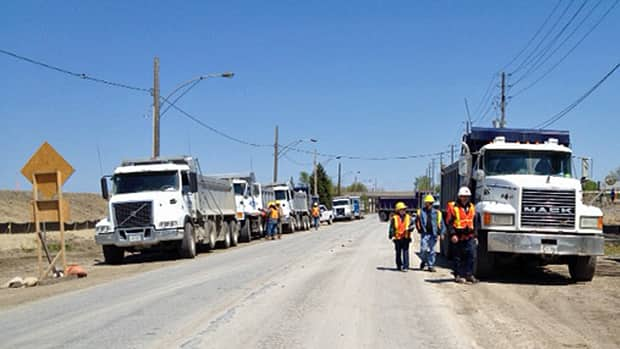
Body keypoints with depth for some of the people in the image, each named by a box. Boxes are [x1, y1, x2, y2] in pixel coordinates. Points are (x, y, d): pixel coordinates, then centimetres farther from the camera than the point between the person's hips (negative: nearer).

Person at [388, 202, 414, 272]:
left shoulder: (408, 217, 7)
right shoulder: (394, 218, 1)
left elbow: (412, 225, 4)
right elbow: (391, 228, 2)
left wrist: (409, 228, -18)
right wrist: (392, 236, -6)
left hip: (406, 237, 0)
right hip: (397, 238, 0)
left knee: (405, 252, -6)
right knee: (398, 253, 10)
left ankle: (405, 266, -6)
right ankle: (399, 266, 24)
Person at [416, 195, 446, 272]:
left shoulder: (437, 213, 7)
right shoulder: (421, 212, 6)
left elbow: (441, 224, 8)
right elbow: (417, 222, 13)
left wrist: (441, 233, 1)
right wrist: (420, 230, 3)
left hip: (433, 234, 1)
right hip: (425, 234, -1)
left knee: (431, 250, 4)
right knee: (424, 249, -10)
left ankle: (431, 266, 13)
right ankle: (424, 261, 18)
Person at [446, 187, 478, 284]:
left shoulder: (472, 207, 13)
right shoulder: (453, 207, -4)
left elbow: (474, 223, 19)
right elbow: (449, 222, -7)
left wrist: (475, 236, 15)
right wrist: (452, 234, -16)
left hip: (469, 237, 4)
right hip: (458, 237, -4)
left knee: (472, 255, -4)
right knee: (458, 257, 4)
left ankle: (469, 274, 4)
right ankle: (458, 275, 13)